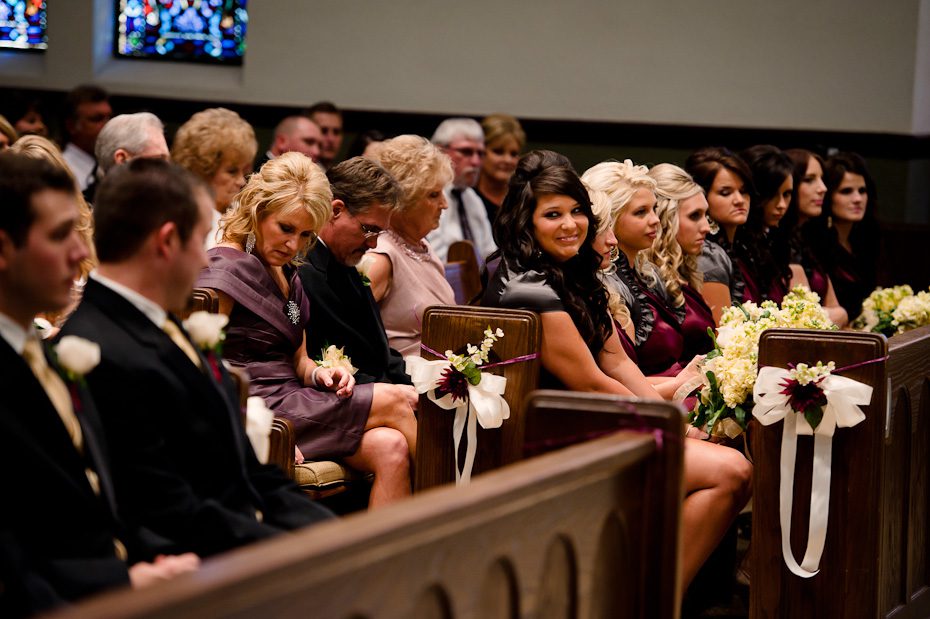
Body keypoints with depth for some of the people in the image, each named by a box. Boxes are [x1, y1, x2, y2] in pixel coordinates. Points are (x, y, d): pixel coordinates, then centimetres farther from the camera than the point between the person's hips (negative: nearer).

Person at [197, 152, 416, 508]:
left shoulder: (287, 276, 19)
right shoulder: (224, 271, -9)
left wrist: (319, 374, -2)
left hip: (290, 398, 9)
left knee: (391, 448, -18)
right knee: (393, 401, -12)